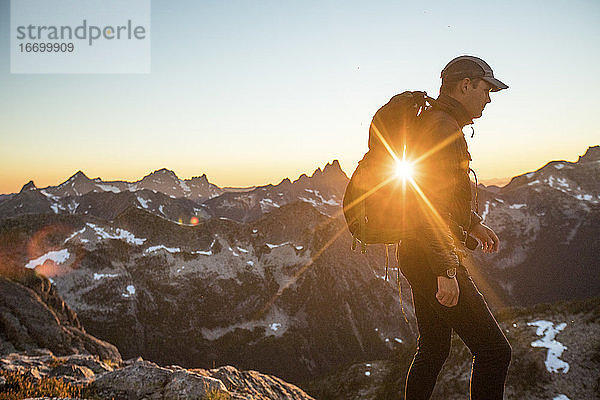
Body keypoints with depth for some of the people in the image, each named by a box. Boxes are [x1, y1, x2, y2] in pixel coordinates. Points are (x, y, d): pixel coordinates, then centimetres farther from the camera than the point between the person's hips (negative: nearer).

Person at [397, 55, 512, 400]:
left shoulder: (432, 121, 19)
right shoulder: (443, 127, -15)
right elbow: (433, 205, -24)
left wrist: (474, 224, 26)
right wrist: (446, 271, -24)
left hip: (421, 258, 11)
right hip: (433, 259, -11)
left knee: (433, 351, 19)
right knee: (495, 351, -4)